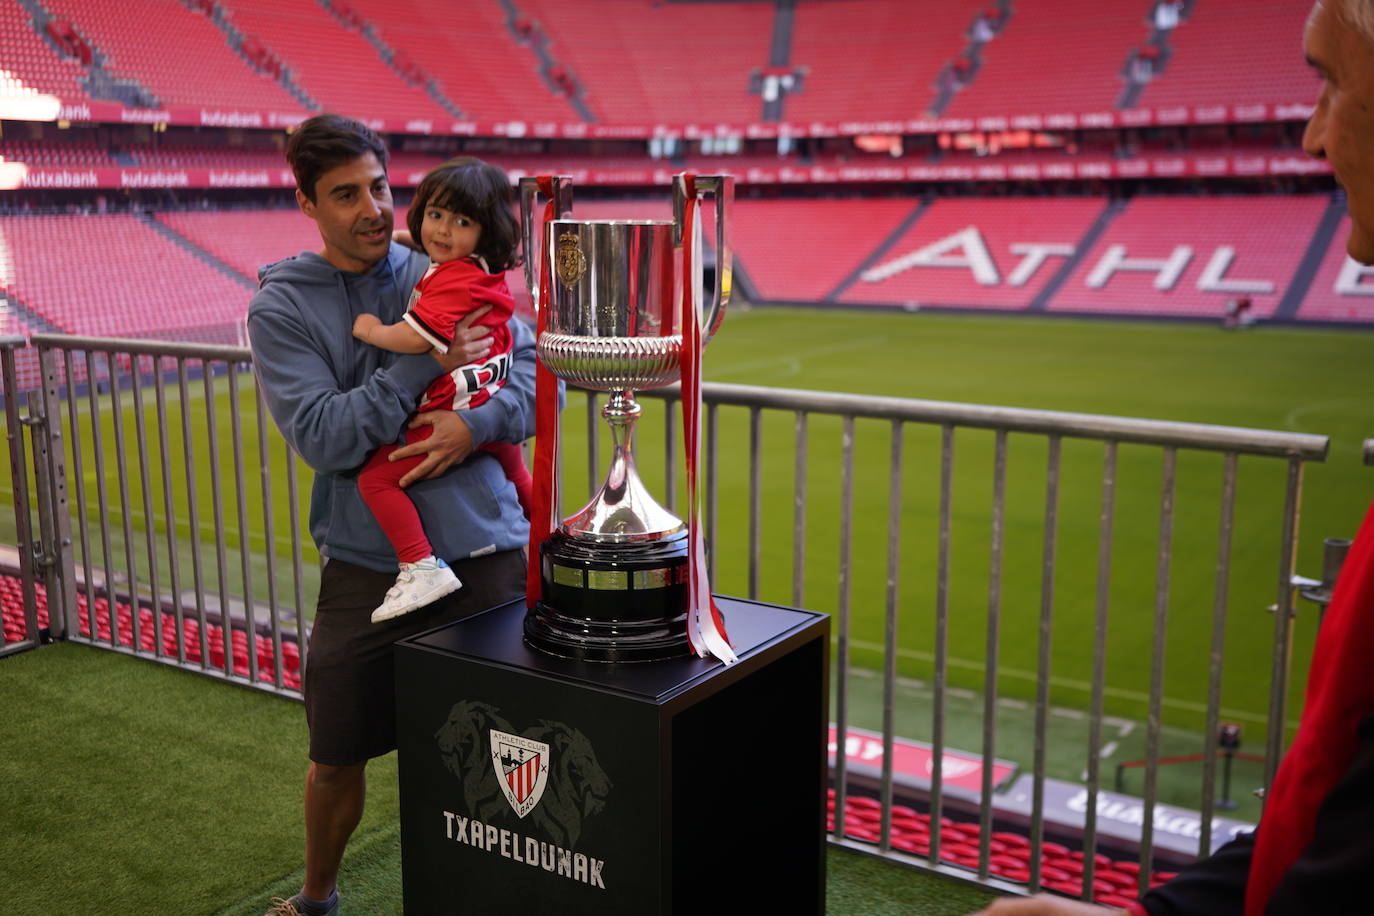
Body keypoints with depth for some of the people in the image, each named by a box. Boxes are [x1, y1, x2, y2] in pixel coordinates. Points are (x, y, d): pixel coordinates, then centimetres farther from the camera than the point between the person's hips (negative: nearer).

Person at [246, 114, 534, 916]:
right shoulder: (281, 306, -2)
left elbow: (539, 367, 2)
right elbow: (320, 435, -15)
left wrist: (477, 424, -16)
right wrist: (428, 363, -21)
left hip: (486, 549, 1)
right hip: (367, 565, -1)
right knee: (339, 755, 13)